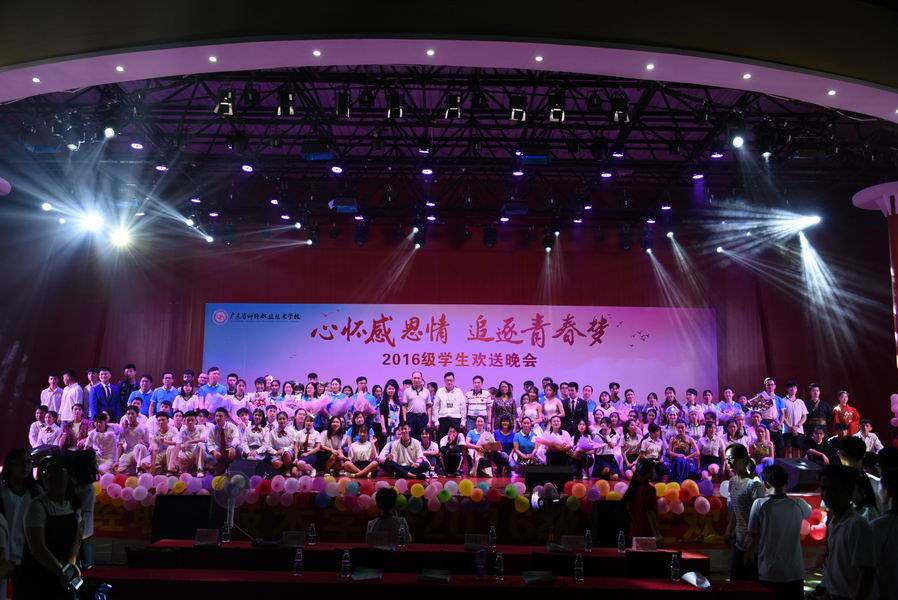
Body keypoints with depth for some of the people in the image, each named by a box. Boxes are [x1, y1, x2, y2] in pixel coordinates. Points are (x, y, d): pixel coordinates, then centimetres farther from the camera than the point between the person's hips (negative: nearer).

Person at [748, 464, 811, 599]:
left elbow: (753, 533, -4)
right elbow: (809, 511, 20)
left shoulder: (760, 504, -14)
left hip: (769, 574, -2)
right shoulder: (798, 504, -5)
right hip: (795, 573, 2)